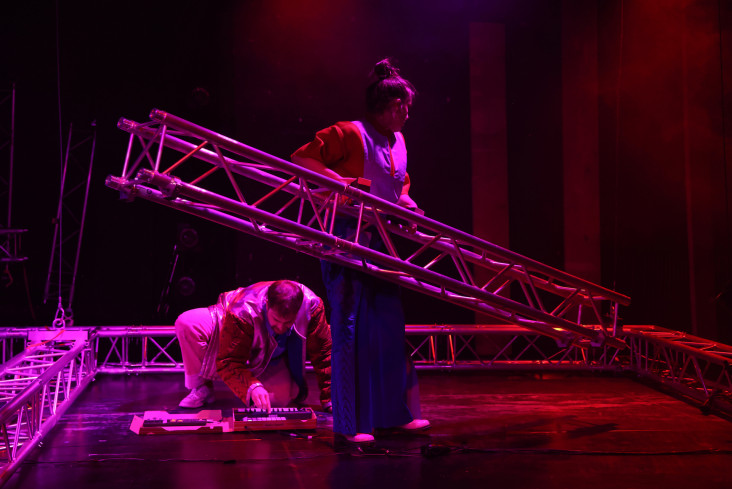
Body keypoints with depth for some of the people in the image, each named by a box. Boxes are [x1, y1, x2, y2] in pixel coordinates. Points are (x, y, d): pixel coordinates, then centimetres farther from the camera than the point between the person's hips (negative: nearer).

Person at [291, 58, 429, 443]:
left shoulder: (398, 142, 16)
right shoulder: (351, 134, -9)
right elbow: (301, 158, -13)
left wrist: (406, 203, 7)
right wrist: (338, 179, -24)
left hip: (380, 244, 8)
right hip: (347, 241, -8)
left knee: (390, 326, 10)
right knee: (350, 327, -5)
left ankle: (394, 412, 20)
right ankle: (349, 422, 3)